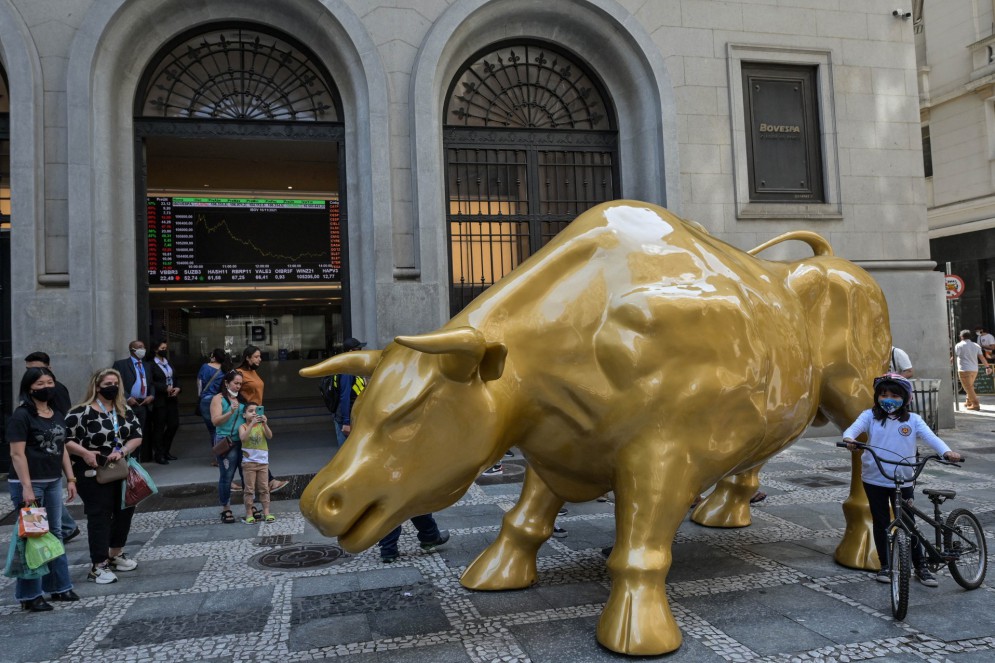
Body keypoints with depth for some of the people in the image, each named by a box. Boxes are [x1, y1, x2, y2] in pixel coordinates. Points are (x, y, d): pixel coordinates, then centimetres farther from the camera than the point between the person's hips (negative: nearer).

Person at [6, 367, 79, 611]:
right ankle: (29, 595, 10)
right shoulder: (21, 416, -11)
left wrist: (71, 479, 12)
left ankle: (59, 586, 24)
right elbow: (17, 454, -15)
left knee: (55, 534, 13)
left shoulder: (57, 416, 12)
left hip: (53, 482, 7)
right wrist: (26, 487, -20)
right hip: (29, 483, -7)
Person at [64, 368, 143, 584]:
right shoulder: (82, 412, -13)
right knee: (99, 516, -4)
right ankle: (98, 565, 3)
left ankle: (116, 554, 33)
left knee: (124, 511, 15)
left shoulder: (125, 411, 5)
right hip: (94, 474, -7)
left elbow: (137, 435, 2)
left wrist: (122, 451, -15)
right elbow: (64, 439, -13)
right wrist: (85, 453, -25)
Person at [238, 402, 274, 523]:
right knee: (249, 489, 2)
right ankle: (249, 514, 8)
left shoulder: (261, 425, 4)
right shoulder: (243, 427, -2)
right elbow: (243, 438, -22)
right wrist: (252, 423, -29)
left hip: (263, 462, 2)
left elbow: (270, 436, -12)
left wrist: (264, 423, -26)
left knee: (264, 488, 5)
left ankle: (266, 512, 10)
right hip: (249, 462, -2)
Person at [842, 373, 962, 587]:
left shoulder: (913, 420, 1)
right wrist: (849, 439, -39)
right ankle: (885, 565, 24)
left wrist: (946, 451, -29)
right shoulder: (870, 416, -2)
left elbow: (930, 437, -10)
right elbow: (854, 428, -16)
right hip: (874, 480, 0)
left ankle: (920, 567, 23)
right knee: (881, 523, 10)